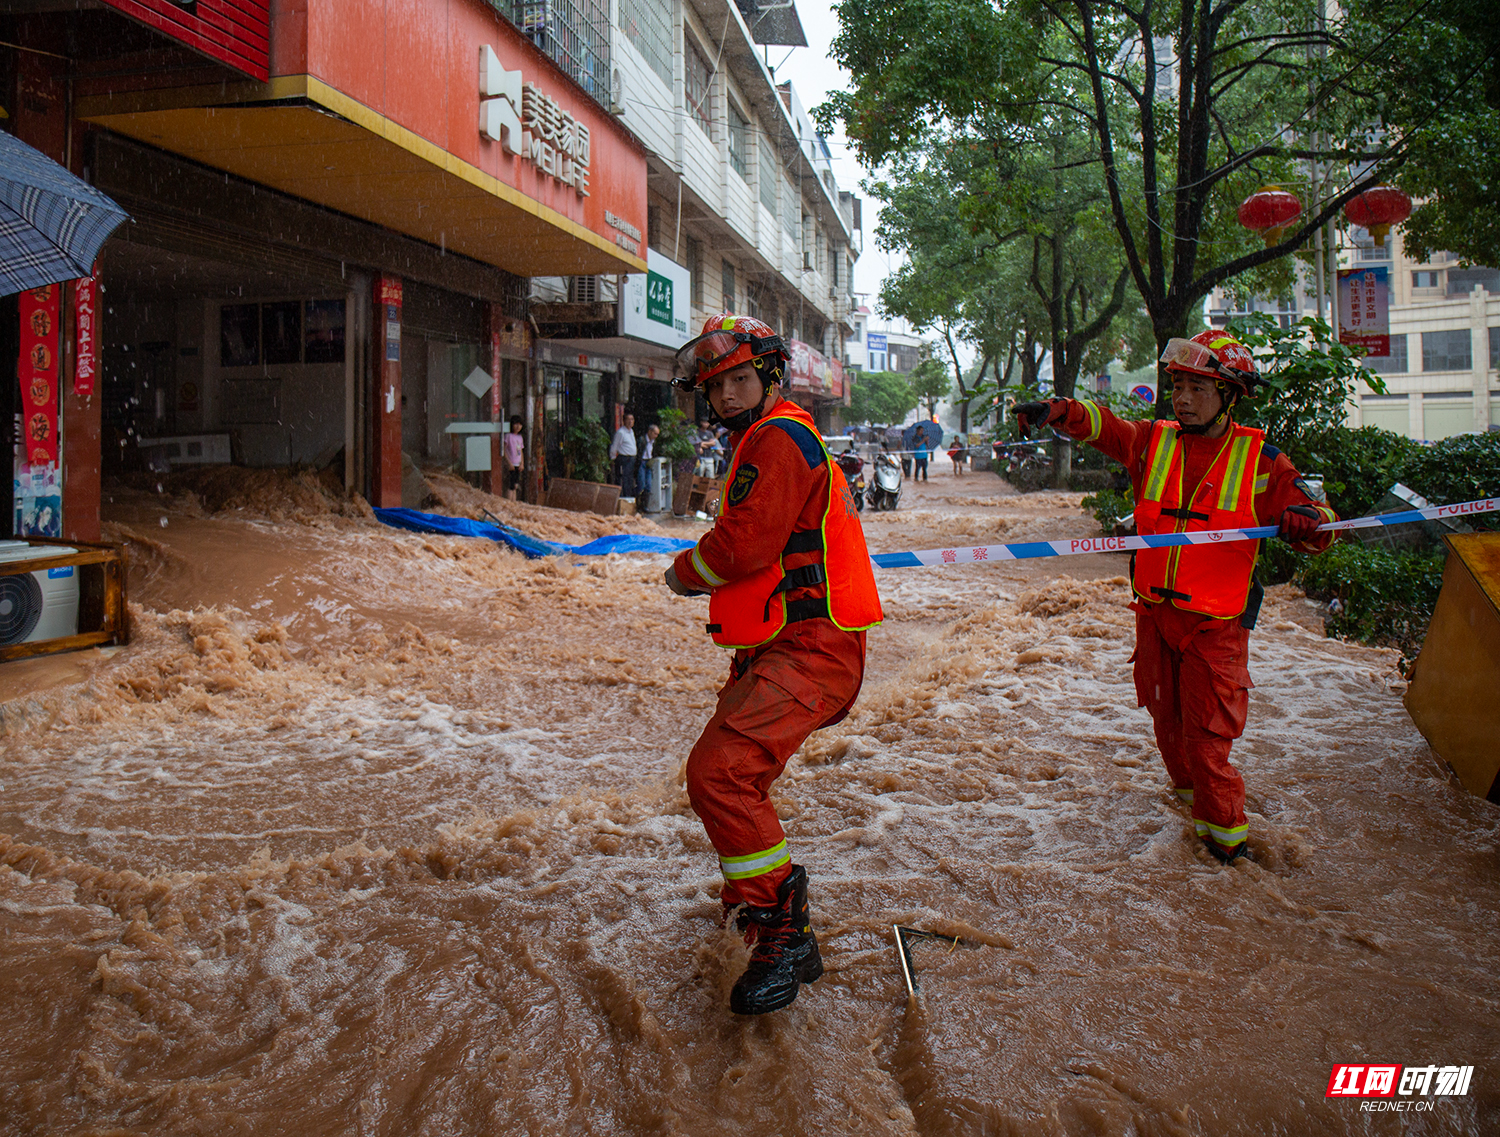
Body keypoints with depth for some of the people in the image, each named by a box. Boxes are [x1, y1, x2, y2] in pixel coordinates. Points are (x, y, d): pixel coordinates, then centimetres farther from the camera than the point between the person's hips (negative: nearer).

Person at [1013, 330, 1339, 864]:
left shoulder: (1258, 459, -3)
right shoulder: (1153, 443, 4)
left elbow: (1318, 521, -2)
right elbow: (1099, 424, -9)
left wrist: (1305, 521, -26)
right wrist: (1057, 411, -31)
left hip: (1216, 623, -4)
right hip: (1154, 614, 4)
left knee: (1206, 736, -4)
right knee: (1167, 724, 17)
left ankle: (1225, 832, 16)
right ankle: (1189, 793, 43)